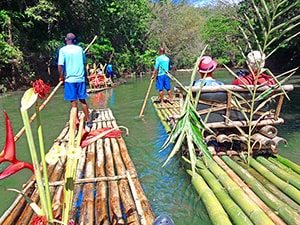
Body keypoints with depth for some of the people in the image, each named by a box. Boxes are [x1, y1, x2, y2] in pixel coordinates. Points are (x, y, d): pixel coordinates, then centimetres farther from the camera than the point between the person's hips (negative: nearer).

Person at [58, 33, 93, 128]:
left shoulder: (63, 50, -4)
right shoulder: (79, 49, 7)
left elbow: (60, 65, -12)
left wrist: (61, 76, 1)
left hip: (70, 79, -3)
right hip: (81, 78, 3)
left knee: (74, 102, 2)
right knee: (82, 100, 12)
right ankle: (88, 120, 17)